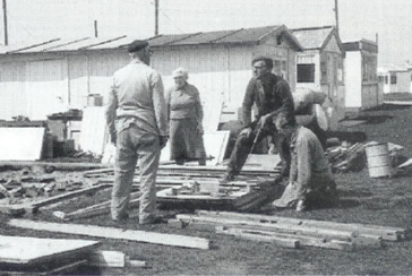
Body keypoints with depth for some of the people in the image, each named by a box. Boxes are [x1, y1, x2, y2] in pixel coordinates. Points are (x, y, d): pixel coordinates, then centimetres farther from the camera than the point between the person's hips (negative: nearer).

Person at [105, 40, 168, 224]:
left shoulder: (118, 76, 6)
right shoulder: (152, 75, -7)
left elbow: (110, 108, 8)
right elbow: (159, 107, -9)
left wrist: (112, 131, 17)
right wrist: (163, 133, -2)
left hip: (124, 129, 4)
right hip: (146, 130, -4)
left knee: (122, 173, 11)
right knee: (147, 174, 2)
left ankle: (118, 213, 16)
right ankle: (146, 216, 4)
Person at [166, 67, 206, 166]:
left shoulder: (193, 90, 1)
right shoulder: (171, 91, 2)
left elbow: (198, 107, 3)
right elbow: (166, 109, 5)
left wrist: (200, 123, -7)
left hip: (192, 124, -1)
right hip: (176, 124, 1)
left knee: (198, 149, -6)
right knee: (178, 152, 2)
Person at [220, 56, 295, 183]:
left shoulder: (280, 84, -20)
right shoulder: (254, 83, -7)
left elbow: (288, 106, -22)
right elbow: (246, 105, -2)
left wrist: (269, 116, -27)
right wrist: (247, 126, -10)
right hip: (262, 120, 4)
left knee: (283, 147, -15)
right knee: (242, 139, -9)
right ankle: (230, 174, -3)